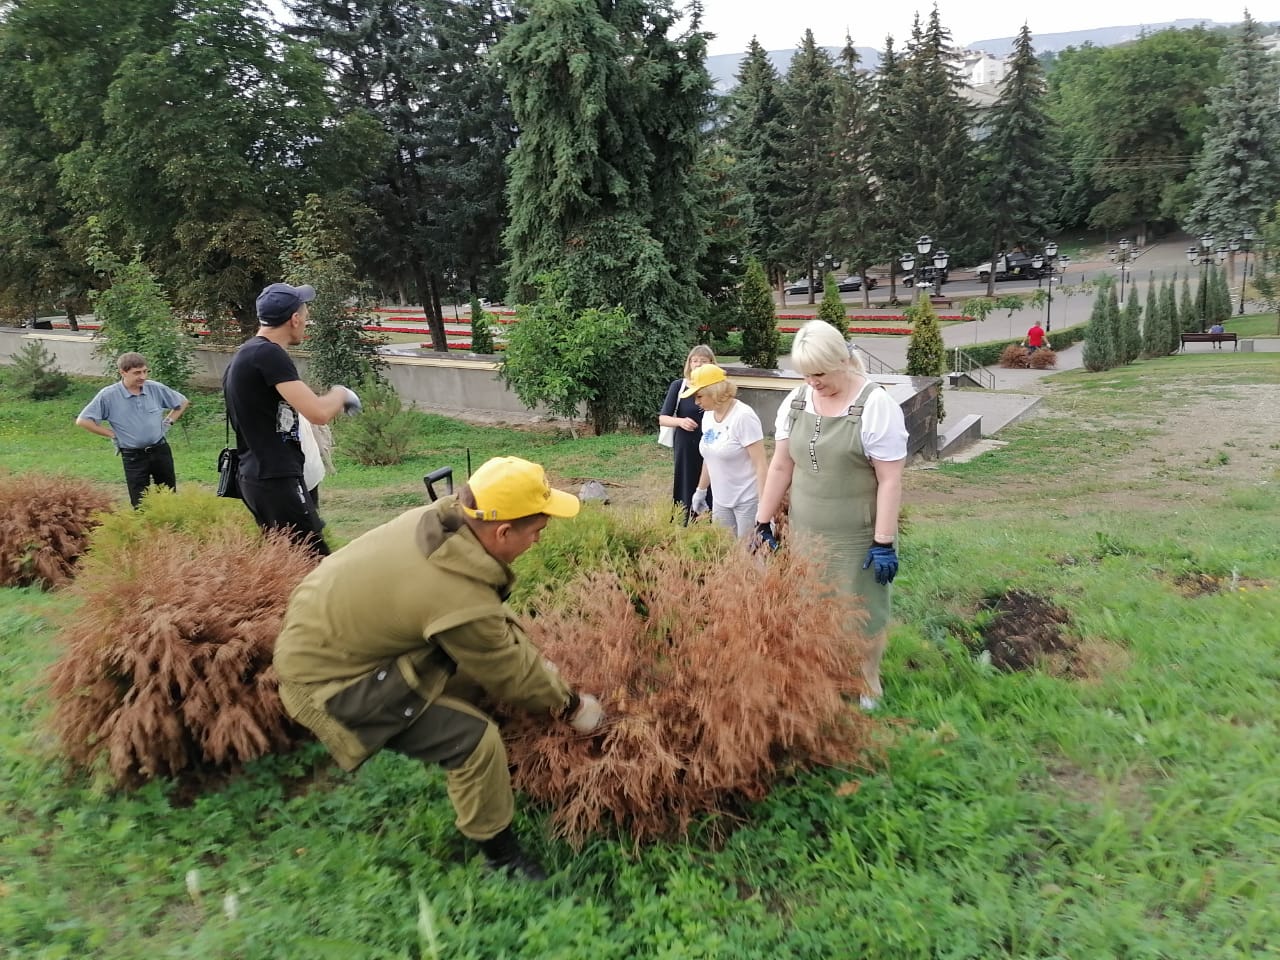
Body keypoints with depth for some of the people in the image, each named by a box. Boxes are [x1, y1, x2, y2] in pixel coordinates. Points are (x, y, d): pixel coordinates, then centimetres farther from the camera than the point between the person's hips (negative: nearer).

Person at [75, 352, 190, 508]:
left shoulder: (155, 388, -4)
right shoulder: (108, 395, -12)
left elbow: (183, 402, 12)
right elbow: (83, 421, -9)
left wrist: (168, 422, 5)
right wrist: (111, 434, -9)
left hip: (160, 450, 3)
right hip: (133, 456, -2)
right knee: (140, 504, 3)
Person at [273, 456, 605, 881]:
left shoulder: (443, 516, -12)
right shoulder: (459, 600, -34)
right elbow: (509, 673, -15)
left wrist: (536, 661, 4)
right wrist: (571, 704, 1)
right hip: (326, 676, -9)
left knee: (479, 654, 13)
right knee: (475, 739, -14)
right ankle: (501, 854, 8)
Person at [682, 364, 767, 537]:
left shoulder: (743, 417, -19)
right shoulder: (708, 415, 4)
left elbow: (761, 464, -20)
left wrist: (763, 506, -23)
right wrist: (701, 490, 21)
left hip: (747, 501, -7)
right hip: (721, 500, 7)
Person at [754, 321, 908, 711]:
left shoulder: (876, 406, -15)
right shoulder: (795, 402, 1)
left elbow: (890, 481, -14)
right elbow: (781, 467, 7)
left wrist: (884, 543, -15)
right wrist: (763, 523, 7)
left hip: (857, 539, -4)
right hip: (804, 532, 4)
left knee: (862, 612, 10)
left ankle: (867, 686, 31)